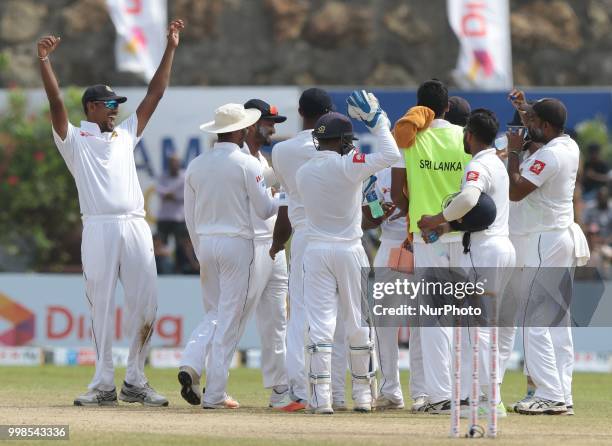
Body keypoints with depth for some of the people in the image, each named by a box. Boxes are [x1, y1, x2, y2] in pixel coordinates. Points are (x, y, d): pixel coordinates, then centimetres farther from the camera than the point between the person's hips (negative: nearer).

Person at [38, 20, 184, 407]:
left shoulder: (126, 135, 23)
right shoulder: (75, 139, 9)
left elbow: (155, 94, 22)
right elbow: (56, 103, -6)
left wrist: (171, 48, 18)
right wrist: (45, 62, -19)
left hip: (135, 227, 4)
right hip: (98, 228, -4)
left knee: (145, 306, -1)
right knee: (101, 308, -2)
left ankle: (136, 381, 8)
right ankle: (104, 385, 0)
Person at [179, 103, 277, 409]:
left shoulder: (196, 165, 6)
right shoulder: (247, 164, -9)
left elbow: (190, 217, 11)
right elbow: (265, 211, -6)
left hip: (206, 244, 5)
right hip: (237, 244, -5)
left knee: (213, 313, 17)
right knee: (230, 319, 0)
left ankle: (190, 364, -7)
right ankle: (215, 394, 0)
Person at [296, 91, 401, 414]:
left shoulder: (303, 172, 5)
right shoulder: (347, 166, -11)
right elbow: (390, 155, -16)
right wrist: (376, 121, -5)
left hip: (316, 251, 3)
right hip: (349, 250, -3)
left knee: (319, 324, -3)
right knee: (358, 324, 9)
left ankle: (320, 397, -12)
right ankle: (363, 395, 14)